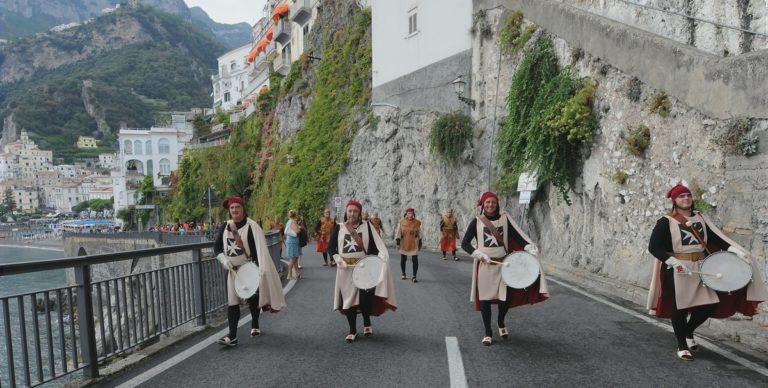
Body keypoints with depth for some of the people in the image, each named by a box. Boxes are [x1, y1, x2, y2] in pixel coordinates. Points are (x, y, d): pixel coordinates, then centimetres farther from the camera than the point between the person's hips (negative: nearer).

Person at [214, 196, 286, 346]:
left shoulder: (251, 226, -14)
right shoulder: (225, 227, 1)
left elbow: (259, 250, -17)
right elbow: (217, 246, 7)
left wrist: (259, 270, -23)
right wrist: (223, 258, -12)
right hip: (232, 270, 4)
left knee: (253, 298, 13)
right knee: (232, 302, -2)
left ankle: (255, 326, 35)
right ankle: (232, 336, -1)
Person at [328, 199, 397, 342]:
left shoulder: (366, 226, -1)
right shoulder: (339, 227, 2)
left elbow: (376, 245, -5)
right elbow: (331, 247, 4)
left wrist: (382, 258, -21)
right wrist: (338, 258, -13)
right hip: (346, 270, 2)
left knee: (365, 297, -11)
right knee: (349, 298, 6)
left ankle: (367, 323, 18)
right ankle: (352, 330, 20)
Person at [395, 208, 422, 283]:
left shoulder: (417, 222, -3)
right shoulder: (402, 222, -7)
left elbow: (419, 234, 6)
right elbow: (398, 232, -3)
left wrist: (420, 243, 8)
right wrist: (398, 242, -7)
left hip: (414, 244, 0)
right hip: (404, 243, 0)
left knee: (415, 260, -7)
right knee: (403, 259, 13)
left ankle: (414, 276, 1)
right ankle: (403, 273, 33)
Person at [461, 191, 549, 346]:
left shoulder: (504, 219, 3)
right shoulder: (477, 221, -2)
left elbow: (517, 236, -6)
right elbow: (464, 243, -4)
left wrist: (530, 247, -22)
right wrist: (479, 254, -16)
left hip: (503, 264, 1)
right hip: (484, 266, -1)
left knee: (506, 296, 2)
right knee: (485, 298, 3)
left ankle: (501, 322, 34)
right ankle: (488, 333, 20)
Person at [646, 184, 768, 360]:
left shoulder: (700, 218, 8)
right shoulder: (666, 222, -12)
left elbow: (715, 237, 4)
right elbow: (653, 247, -17)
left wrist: (735, 250, -10)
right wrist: (674, 262, -26)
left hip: (700, 269, 6)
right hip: (677, 272, -6)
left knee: (710, 305, 6)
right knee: (680, 308, 4)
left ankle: (688, 333, 33)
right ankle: (682, 346, 20)